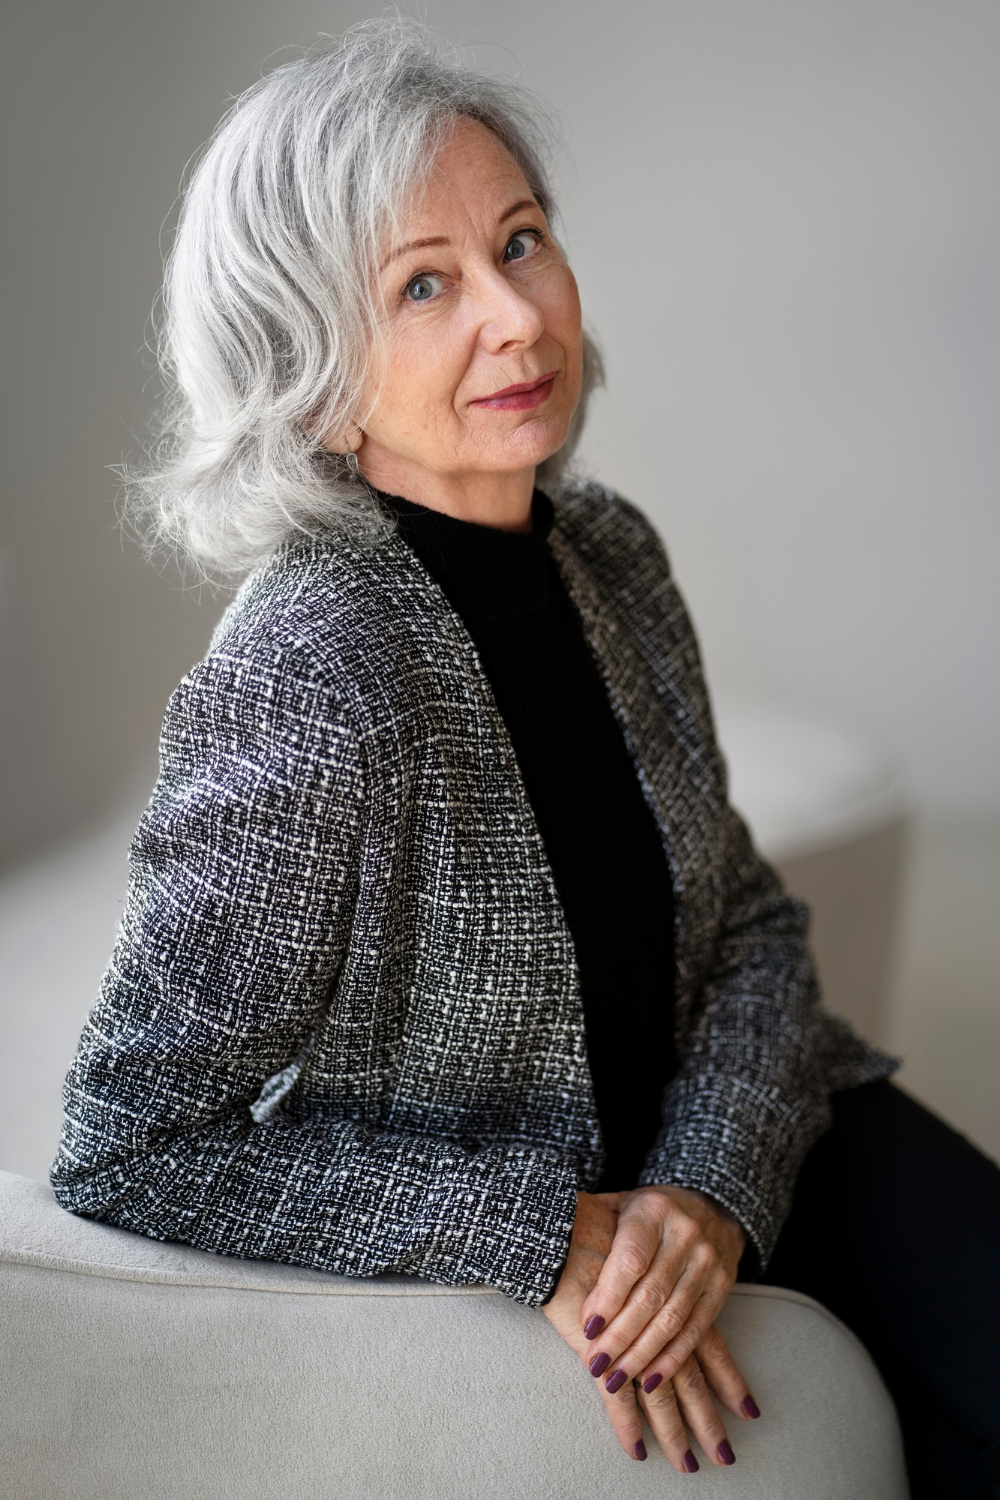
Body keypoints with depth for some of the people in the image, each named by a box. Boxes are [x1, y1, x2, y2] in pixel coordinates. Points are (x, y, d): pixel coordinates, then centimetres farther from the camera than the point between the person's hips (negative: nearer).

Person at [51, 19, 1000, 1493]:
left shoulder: (607, 550, -6)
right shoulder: (306, 692, -28)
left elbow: (751, 915, 1)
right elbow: (128, 1150, -22)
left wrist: (713, 1181, -17)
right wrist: (538, 1237, -23)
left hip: (719, 1140, 6)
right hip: (470, 1267, -5)